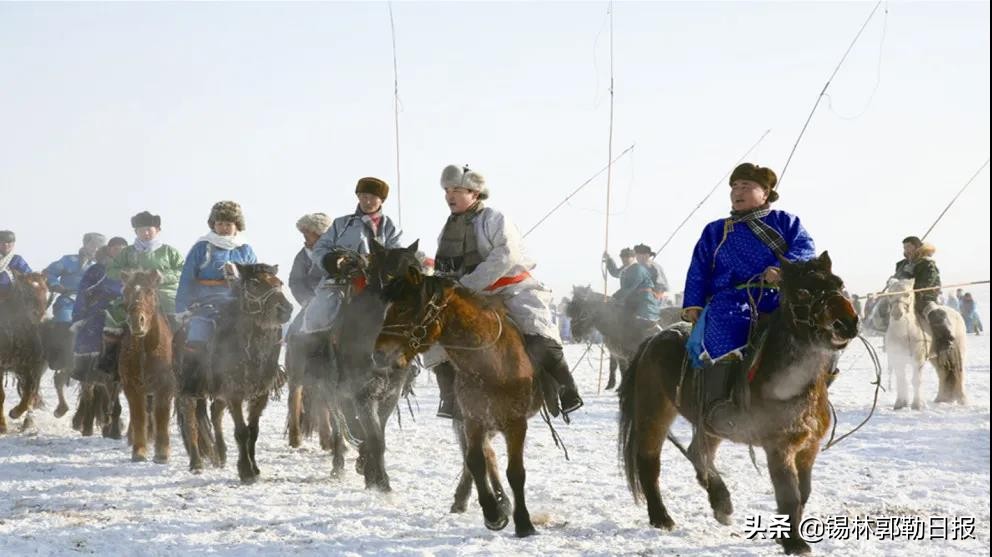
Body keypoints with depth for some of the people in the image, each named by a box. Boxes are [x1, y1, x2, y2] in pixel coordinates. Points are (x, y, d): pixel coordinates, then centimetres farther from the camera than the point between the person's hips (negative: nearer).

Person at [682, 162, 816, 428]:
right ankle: (716, 403, -39)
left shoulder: (785, 222, 18)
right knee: (725, 326, -34)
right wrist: (692, 304, 6)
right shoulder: (715, 232, 24)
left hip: (776, 299, 0)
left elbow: (805, 249, 2)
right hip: (732, 299, 0)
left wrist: (783, 269, -18)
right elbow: (699, 272, 21)